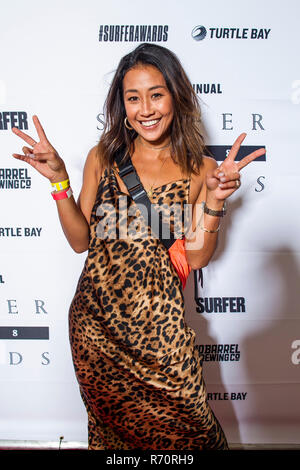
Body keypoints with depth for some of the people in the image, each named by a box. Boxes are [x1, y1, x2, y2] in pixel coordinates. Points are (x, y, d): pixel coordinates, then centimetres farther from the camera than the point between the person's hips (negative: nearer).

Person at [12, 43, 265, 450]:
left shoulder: (200, 170, -3)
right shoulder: (103, 157, 0)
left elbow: (197, 256, -5)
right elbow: (80, 240, 2)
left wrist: (215, 199, -19)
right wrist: (59, 181, -10)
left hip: (158, 321, -1)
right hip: (95, 315, 2)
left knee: (180, 424, 11)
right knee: (110, 420, 20)